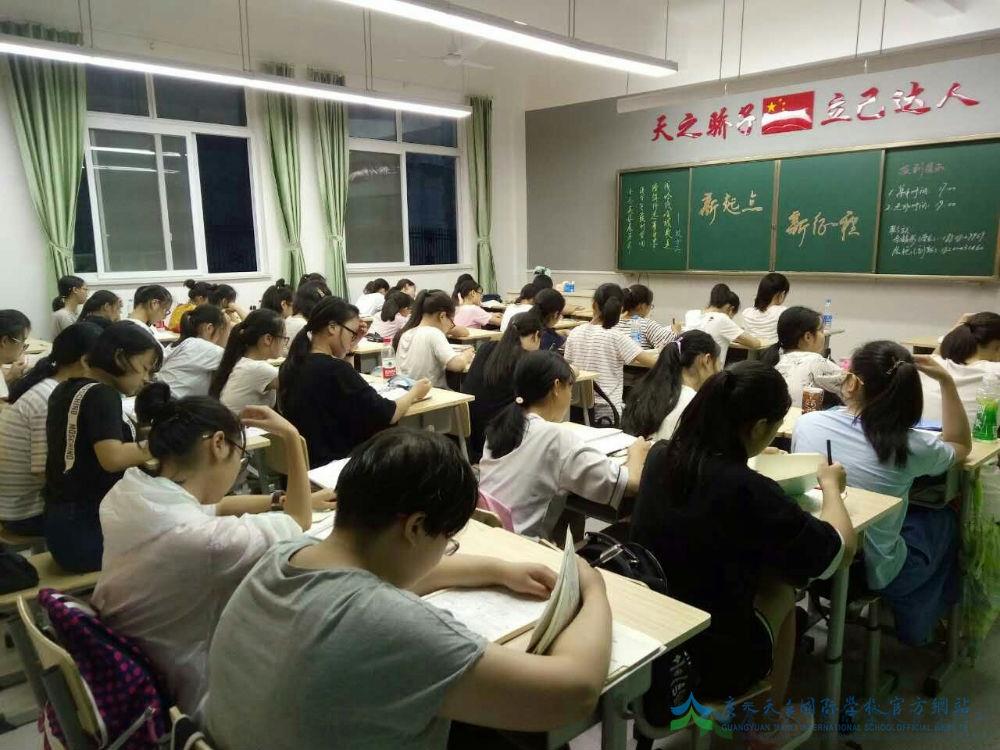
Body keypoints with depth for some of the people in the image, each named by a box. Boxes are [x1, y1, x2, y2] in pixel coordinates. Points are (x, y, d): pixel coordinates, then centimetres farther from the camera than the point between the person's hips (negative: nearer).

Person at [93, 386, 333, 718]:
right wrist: (291, 437, -9)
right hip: (183, 700, -7)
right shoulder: (209, 539, -34)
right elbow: (300, 522, -13)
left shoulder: (122, 495, -11)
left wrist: (285, 499, 17)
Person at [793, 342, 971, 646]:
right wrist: (946, 382, 0)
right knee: (945, 521, 27)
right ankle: (917, 624, 44)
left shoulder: (807, 423, -15)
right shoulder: (912, 447, -19)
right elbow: (962, 445, 7)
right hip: (871, 575, -3)